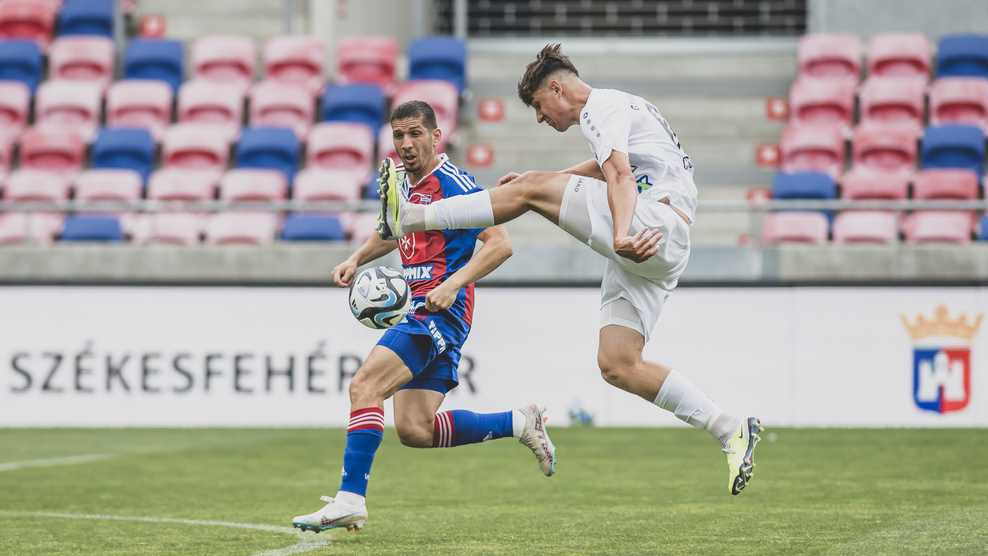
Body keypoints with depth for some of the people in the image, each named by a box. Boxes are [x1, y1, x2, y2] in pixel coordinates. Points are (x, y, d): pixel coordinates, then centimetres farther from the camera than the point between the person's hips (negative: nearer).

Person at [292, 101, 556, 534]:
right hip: (416, 308, 9)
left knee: (365, 385, -22)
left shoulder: (452, 184, -11)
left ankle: (350, 499, -25)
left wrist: (453, 284, -26)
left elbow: (500, 244, -16)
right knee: (414, 430, 3)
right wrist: (356, 260, 16)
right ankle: (520, 423, 17)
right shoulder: (399, 179, 15)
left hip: (441, 309, -9)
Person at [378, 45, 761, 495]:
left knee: (530, 190, -9)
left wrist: (621, 235, -35)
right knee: (617, 365, 2)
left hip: (656, 226, -10)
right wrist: (547, 179, 52)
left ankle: (410, 218, -9)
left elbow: (620, 177, -19)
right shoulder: (614, 112, 31)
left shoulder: (602, 107, -1)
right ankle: (731, 431, 1)